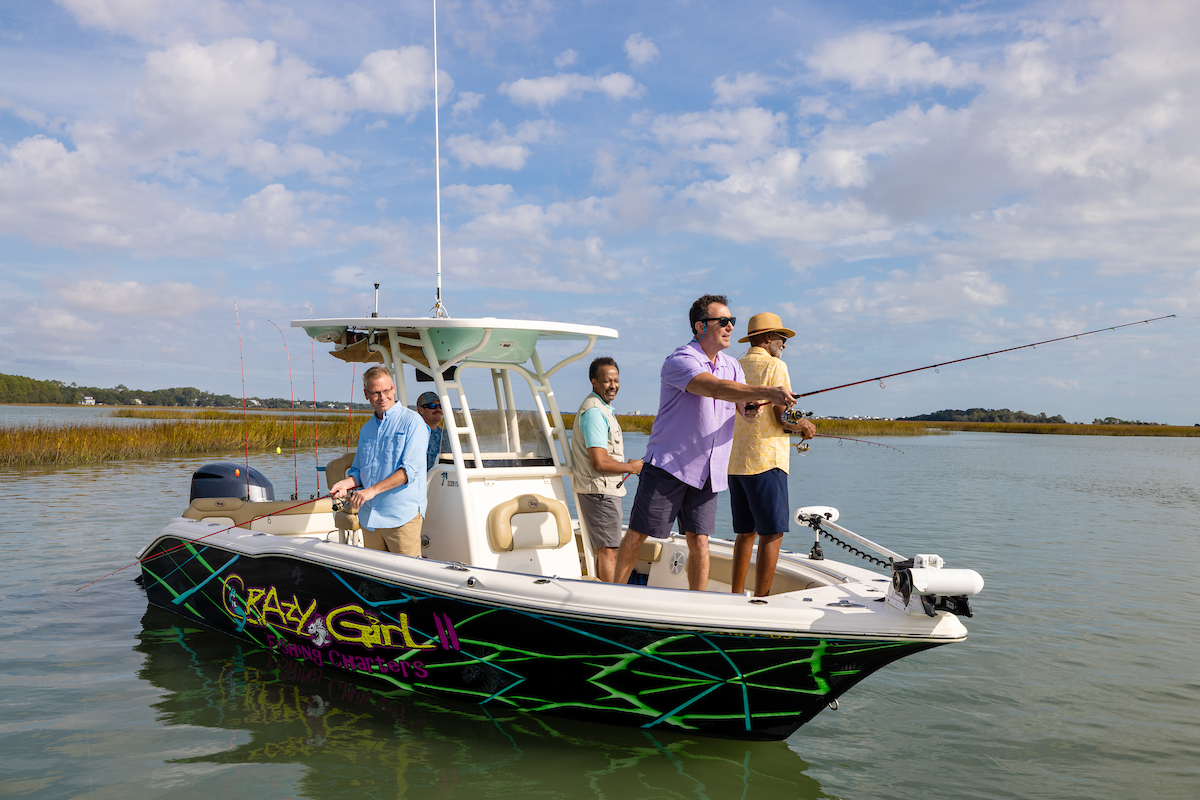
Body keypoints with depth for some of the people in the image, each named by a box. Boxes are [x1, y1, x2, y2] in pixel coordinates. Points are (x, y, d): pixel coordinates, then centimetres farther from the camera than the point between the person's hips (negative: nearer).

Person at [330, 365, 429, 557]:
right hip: (369, 518, 6)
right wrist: (346, 482, 0)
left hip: (402, 517, -6)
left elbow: (410, 469, -15)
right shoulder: (366, 430, 18)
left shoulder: (412, 421, -5)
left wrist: (373, 490, -21)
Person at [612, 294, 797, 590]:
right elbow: (716, 388, -30)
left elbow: (744, 405, 8)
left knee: (699, 541, 0)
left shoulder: (732, 366, 13)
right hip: (668, 464, -5)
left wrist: (752, 409, -18)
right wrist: (767, 393, -38)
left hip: (708, 473, 6)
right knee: (637, 535, 1)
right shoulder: (680, 361, -13)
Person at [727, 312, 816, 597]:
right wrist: (804, 426, 8)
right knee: (771, 534, -4)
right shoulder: (775, 366, -7)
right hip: (764, 460, -8)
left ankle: (736, 595, 16)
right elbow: (784, 417, -14)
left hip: (734, 462, 8)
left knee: (747, 532, 15)